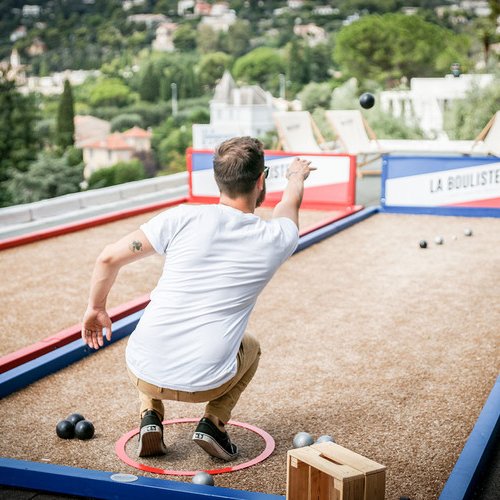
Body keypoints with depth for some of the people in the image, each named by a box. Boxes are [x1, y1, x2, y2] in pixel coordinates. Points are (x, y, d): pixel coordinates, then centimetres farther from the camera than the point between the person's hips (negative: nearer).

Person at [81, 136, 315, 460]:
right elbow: (290, 203, 22)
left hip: (144, 372, 1)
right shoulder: (277, 240, -3)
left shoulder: (183, 218, -7)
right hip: (205, 383, 0)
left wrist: (96, 307, 16)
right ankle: (214, 423, 13)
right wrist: (296, 176, 46)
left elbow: (109, 258, -2)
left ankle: (151, 417, 16)